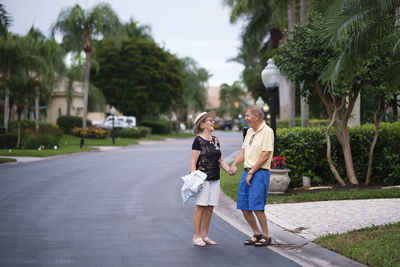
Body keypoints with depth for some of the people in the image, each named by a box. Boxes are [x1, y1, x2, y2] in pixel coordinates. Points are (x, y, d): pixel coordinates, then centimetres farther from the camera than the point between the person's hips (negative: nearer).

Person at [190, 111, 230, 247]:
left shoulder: (215, 140, 15)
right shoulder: (198, 140, -7)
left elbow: (220, 160, 18)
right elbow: (193, 161, -11)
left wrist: (228, 169, 1)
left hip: (215, 179, 7)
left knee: (210, 207, 7)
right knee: (200, 207, -5)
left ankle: (204, 235, 16)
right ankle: (196, 237, 1)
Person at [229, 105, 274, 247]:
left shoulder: (267, 131, -10)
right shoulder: (250, 131, 16)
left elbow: (265, 156, -15)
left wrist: (251, 172, -13)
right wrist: (234, 164, 3)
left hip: (260, 173, -8)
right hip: (247, 171, 8)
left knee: (256, 206, -12)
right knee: (244, 207, 7)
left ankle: (266, 236, 3)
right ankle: (257, 234, 20)